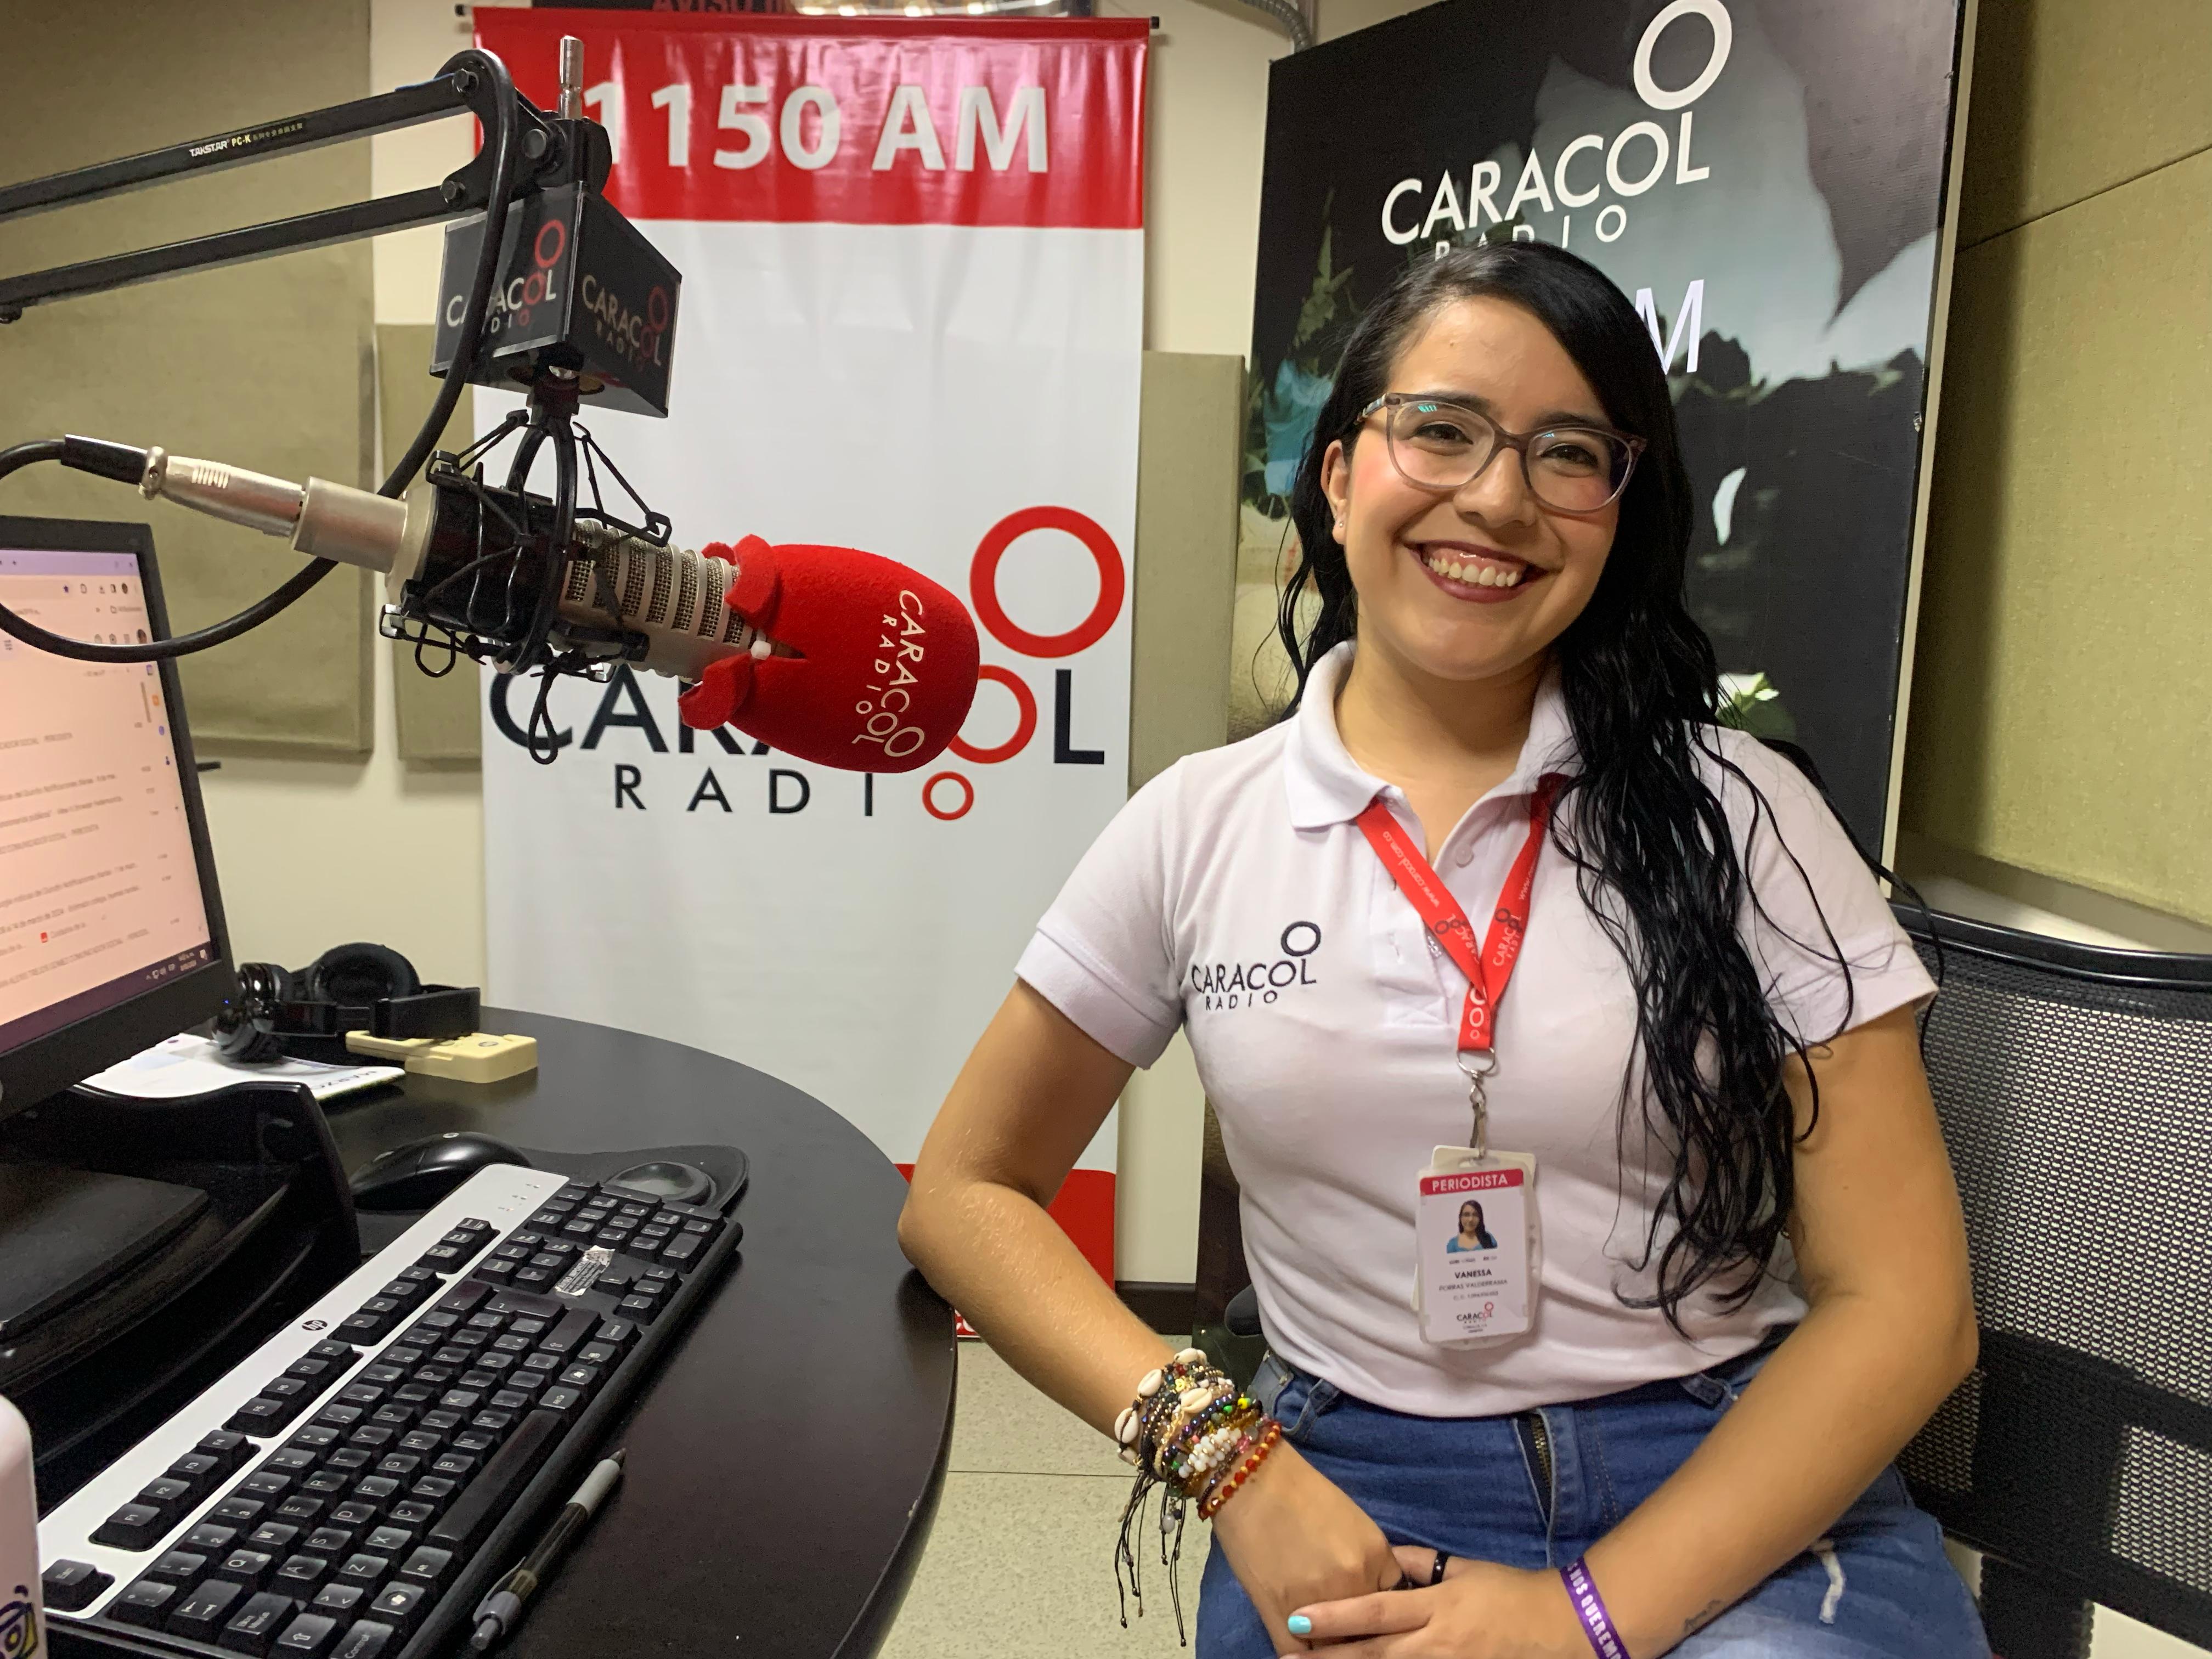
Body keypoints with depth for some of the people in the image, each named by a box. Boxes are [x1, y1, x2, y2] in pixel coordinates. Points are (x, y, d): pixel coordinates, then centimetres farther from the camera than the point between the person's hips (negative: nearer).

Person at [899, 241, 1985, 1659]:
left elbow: (1905, 1302, -5)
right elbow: (967, 1195, 5)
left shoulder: (1740, 814, -3)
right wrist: (1232, 1463, -8)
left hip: (1736, 1497, -1)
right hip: (1348, 1495, 1)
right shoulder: (1199, 830, 0)